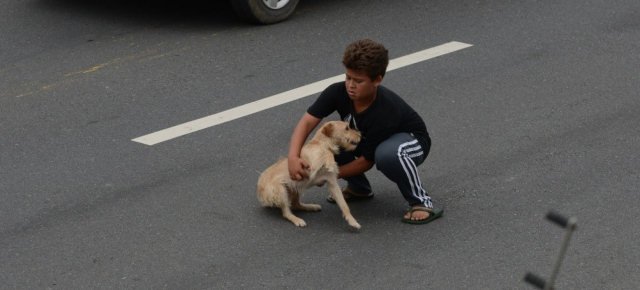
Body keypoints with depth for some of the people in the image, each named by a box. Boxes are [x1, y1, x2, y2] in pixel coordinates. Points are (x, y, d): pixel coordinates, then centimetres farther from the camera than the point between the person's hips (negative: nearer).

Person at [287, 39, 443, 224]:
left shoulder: (385, 113, -38)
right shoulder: (338, 92, -25)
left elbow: (367, 161, -28)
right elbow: (307, 122, -26)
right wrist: (293, 157, -42)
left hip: (411, 140, -6)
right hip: (365, 139, 6)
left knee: (388, 154, -42)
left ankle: (421, 202, -19)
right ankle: (359, 188, 5)